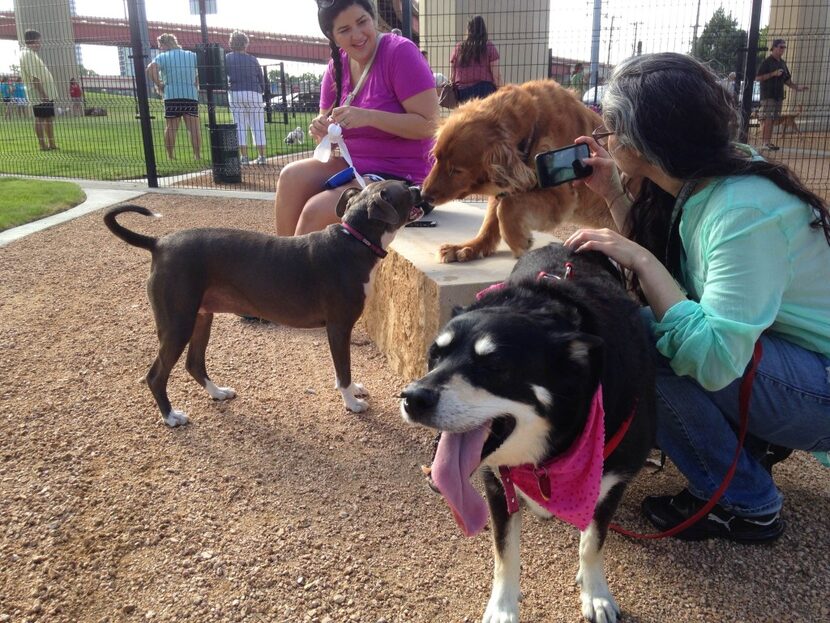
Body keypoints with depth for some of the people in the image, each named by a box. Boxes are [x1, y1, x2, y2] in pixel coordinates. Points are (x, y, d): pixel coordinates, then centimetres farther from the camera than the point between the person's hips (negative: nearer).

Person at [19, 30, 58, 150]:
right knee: (40, 119, -6)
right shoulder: (28, 54, -11)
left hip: (47, 93, 10)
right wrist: (42, 93, -23)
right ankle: (43, 145, -4)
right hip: (39, 94, -10)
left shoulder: (32, 54, 20)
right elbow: (34, 76, -20)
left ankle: (51, 144, 15)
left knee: (49, 118, 11)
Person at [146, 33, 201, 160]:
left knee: (170, 128, 4)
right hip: (191, 95, 2)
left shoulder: (162, 57, 4)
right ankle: (198, 156, -3)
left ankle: (171, 157, 4)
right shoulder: (192, 56, 14)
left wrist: (158, 85, -2)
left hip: (172, 96, -2)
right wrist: (196, 85, 13)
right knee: (194, 128, 1)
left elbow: (151, 68, -13)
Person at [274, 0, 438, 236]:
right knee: (292, 176, -17)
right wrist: (322, 129, -11)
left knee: (316, 212, -22)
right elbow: (327, 118, 14)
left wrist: (368, 117, -28)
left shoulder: (401, 52, -13)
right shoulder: (338, 64, 6)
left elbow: (429, 124, -18)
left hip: (399, 177, -6)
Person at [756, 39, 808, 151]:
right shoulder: (767, 62, -4)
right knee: (767, 120, -12)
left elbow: (787, 80, 21)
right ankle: (764, 142, -12)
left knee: (772, 119, 6)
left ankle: (768, 142, 8)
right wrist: (773, 74, -18)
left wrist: (798, 88, 9)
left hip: (778, 95, 7)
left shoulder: (782, 63, 18)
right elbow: (758, 78, -11)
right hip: (768, 95, -7)